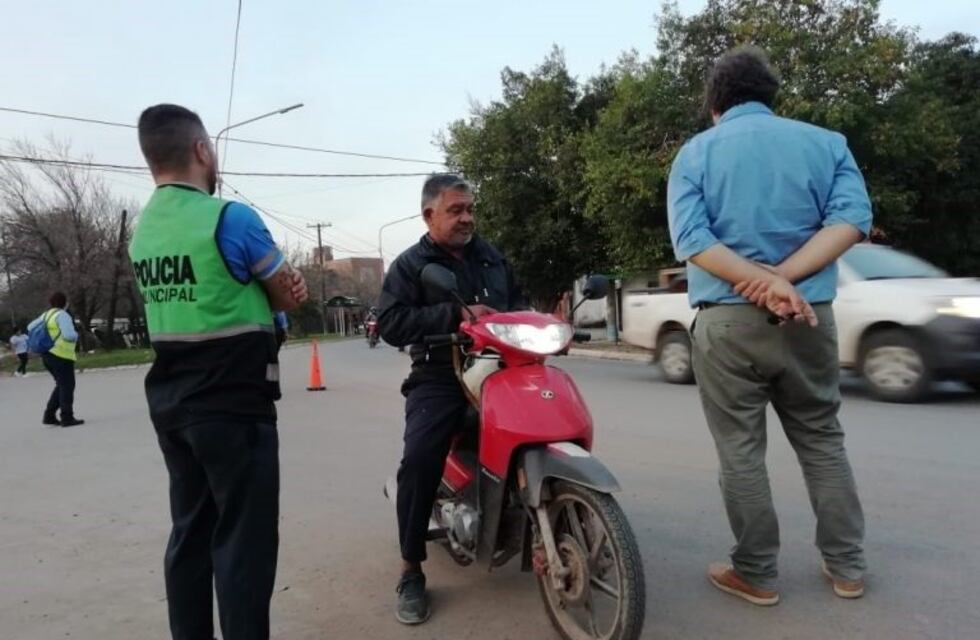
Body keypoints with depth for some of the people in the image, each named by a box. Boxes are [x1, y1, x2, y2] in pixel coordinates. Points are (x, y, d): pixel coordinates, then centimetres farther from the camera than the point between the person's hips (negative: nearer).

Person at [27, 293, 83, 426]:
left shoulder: (46, 315, 14)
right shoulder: (62, 315, -13)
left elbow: (31, 327, 24)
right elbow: (69, 334, -25)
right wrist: (76, 336, -4)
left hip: (48, 355, 9)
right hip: (61, 355, -9)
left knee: (62, 386, 18)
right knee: (67, 386, -1)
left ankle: (49, 416, 15)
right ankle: (67, 417, 0)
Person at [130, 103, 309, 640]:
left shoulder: (141, 232, 8)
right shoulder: (230, 218, -15)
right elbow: (287, 297, -6)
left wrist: (278, 287, -1)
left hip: (170, 401, 8)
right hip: (233, 404, -8)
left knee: (190, 533, 16)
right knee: (244, 539, 0)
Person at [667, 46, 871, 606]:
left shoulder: (697, 152, 4)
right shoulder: (825, 142, 10)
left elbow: (691, 238, -12)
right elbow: (852, 217, -7)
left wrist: (765, 281, -16)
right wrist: (783, 278, -15)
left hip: (728, 322, -2)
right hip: (809, 317, 3)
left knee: (742, 453, 6)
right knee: (823, 442, 17)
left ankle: (756, 574, 16)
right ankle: (847, 566, 25)